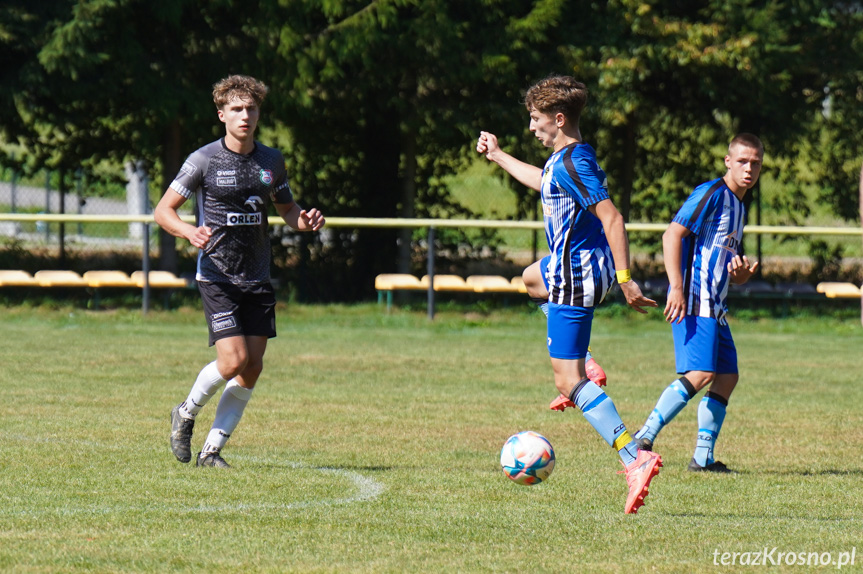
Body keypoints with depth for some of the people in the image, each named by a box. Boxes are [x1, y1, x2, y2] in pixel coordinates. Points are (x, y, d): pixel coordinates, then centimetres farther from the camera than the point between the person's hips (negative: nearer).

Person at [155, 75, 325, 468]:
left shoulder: (271, 162, 7)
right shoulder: (204, 160, -6)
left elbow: (286, 208, 21)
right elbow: (163, 210, -4)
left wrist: (304, 222, -3)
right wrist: (188, 231, -25)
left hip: (258, 280, 5)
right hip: (217, 277, -5)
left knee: (253, 368, -1)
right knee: (234, 361, -16)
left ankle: (212, 449, 10)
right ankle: (186, 414, 11)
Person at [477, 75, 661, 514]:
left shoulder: (571, 164, -21)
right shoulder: (565, 157, 11)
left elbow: (611, 217, -28)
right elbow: (542, 182, 35)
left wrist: (625, 279, -31)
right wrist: (498, 156, 46)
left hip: (575, 276, -10)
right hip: (576, 266, 10)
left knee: (567, 380, -14)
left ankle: (634, 459, -26)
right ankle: (583, 368, 31)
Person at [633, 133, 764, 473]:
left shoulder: (738, 207, 22)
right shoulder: (712, 193, -6)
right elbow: (672, 235, -15)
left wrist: (742, 274, 3)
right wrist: (676, 287, -23)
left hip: (715, 305, 10)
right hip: (693, 301, -10)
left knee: (727, 377, 6)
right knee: (700, 373, -19)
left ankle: (703, 457, 9)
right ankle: (644, 439, -19)